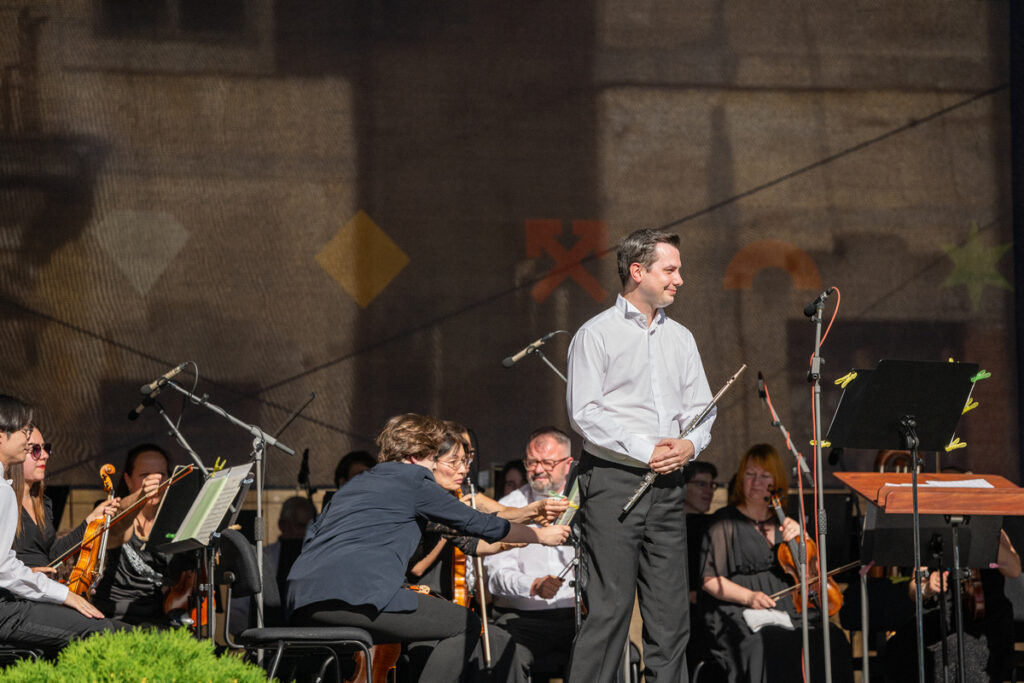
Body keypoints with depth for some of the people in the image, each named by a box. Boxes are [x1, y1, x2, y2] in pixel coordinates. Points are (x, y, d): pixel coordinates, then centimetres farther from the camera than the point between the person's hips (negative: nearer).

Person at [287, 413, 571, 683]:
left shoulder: (362, 482, 27)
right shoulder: (414, 479, 4)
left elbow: (315, 532, 30)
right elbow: (480, 525, 10)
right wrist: (541, 535, 24)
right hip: (350, 594, -9)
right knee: (465, 625, -1)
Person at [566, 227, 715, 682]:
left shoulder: (680, 338, 17)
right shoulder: (597, 334, -2)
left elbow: (701, 407, 16)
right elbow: (584, 412, -10)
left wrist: (690, 444, -6)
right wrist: (643, 450, -15)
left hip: (668, 485, 6)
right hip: (613, 480, -6)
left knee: (671, 607, 5)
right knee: (610, 604, -10)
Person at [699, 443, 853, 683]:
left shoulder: (783, 523, 20)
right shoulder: (725, 522, 6)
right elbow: (710, 580, 0)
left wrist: (801, 538, 1)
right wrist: (749, 597, -15)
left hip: (788, 607, 5)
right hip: (741, 612, -4)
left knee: (833, 640, -24)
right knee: (775, 645, -36)